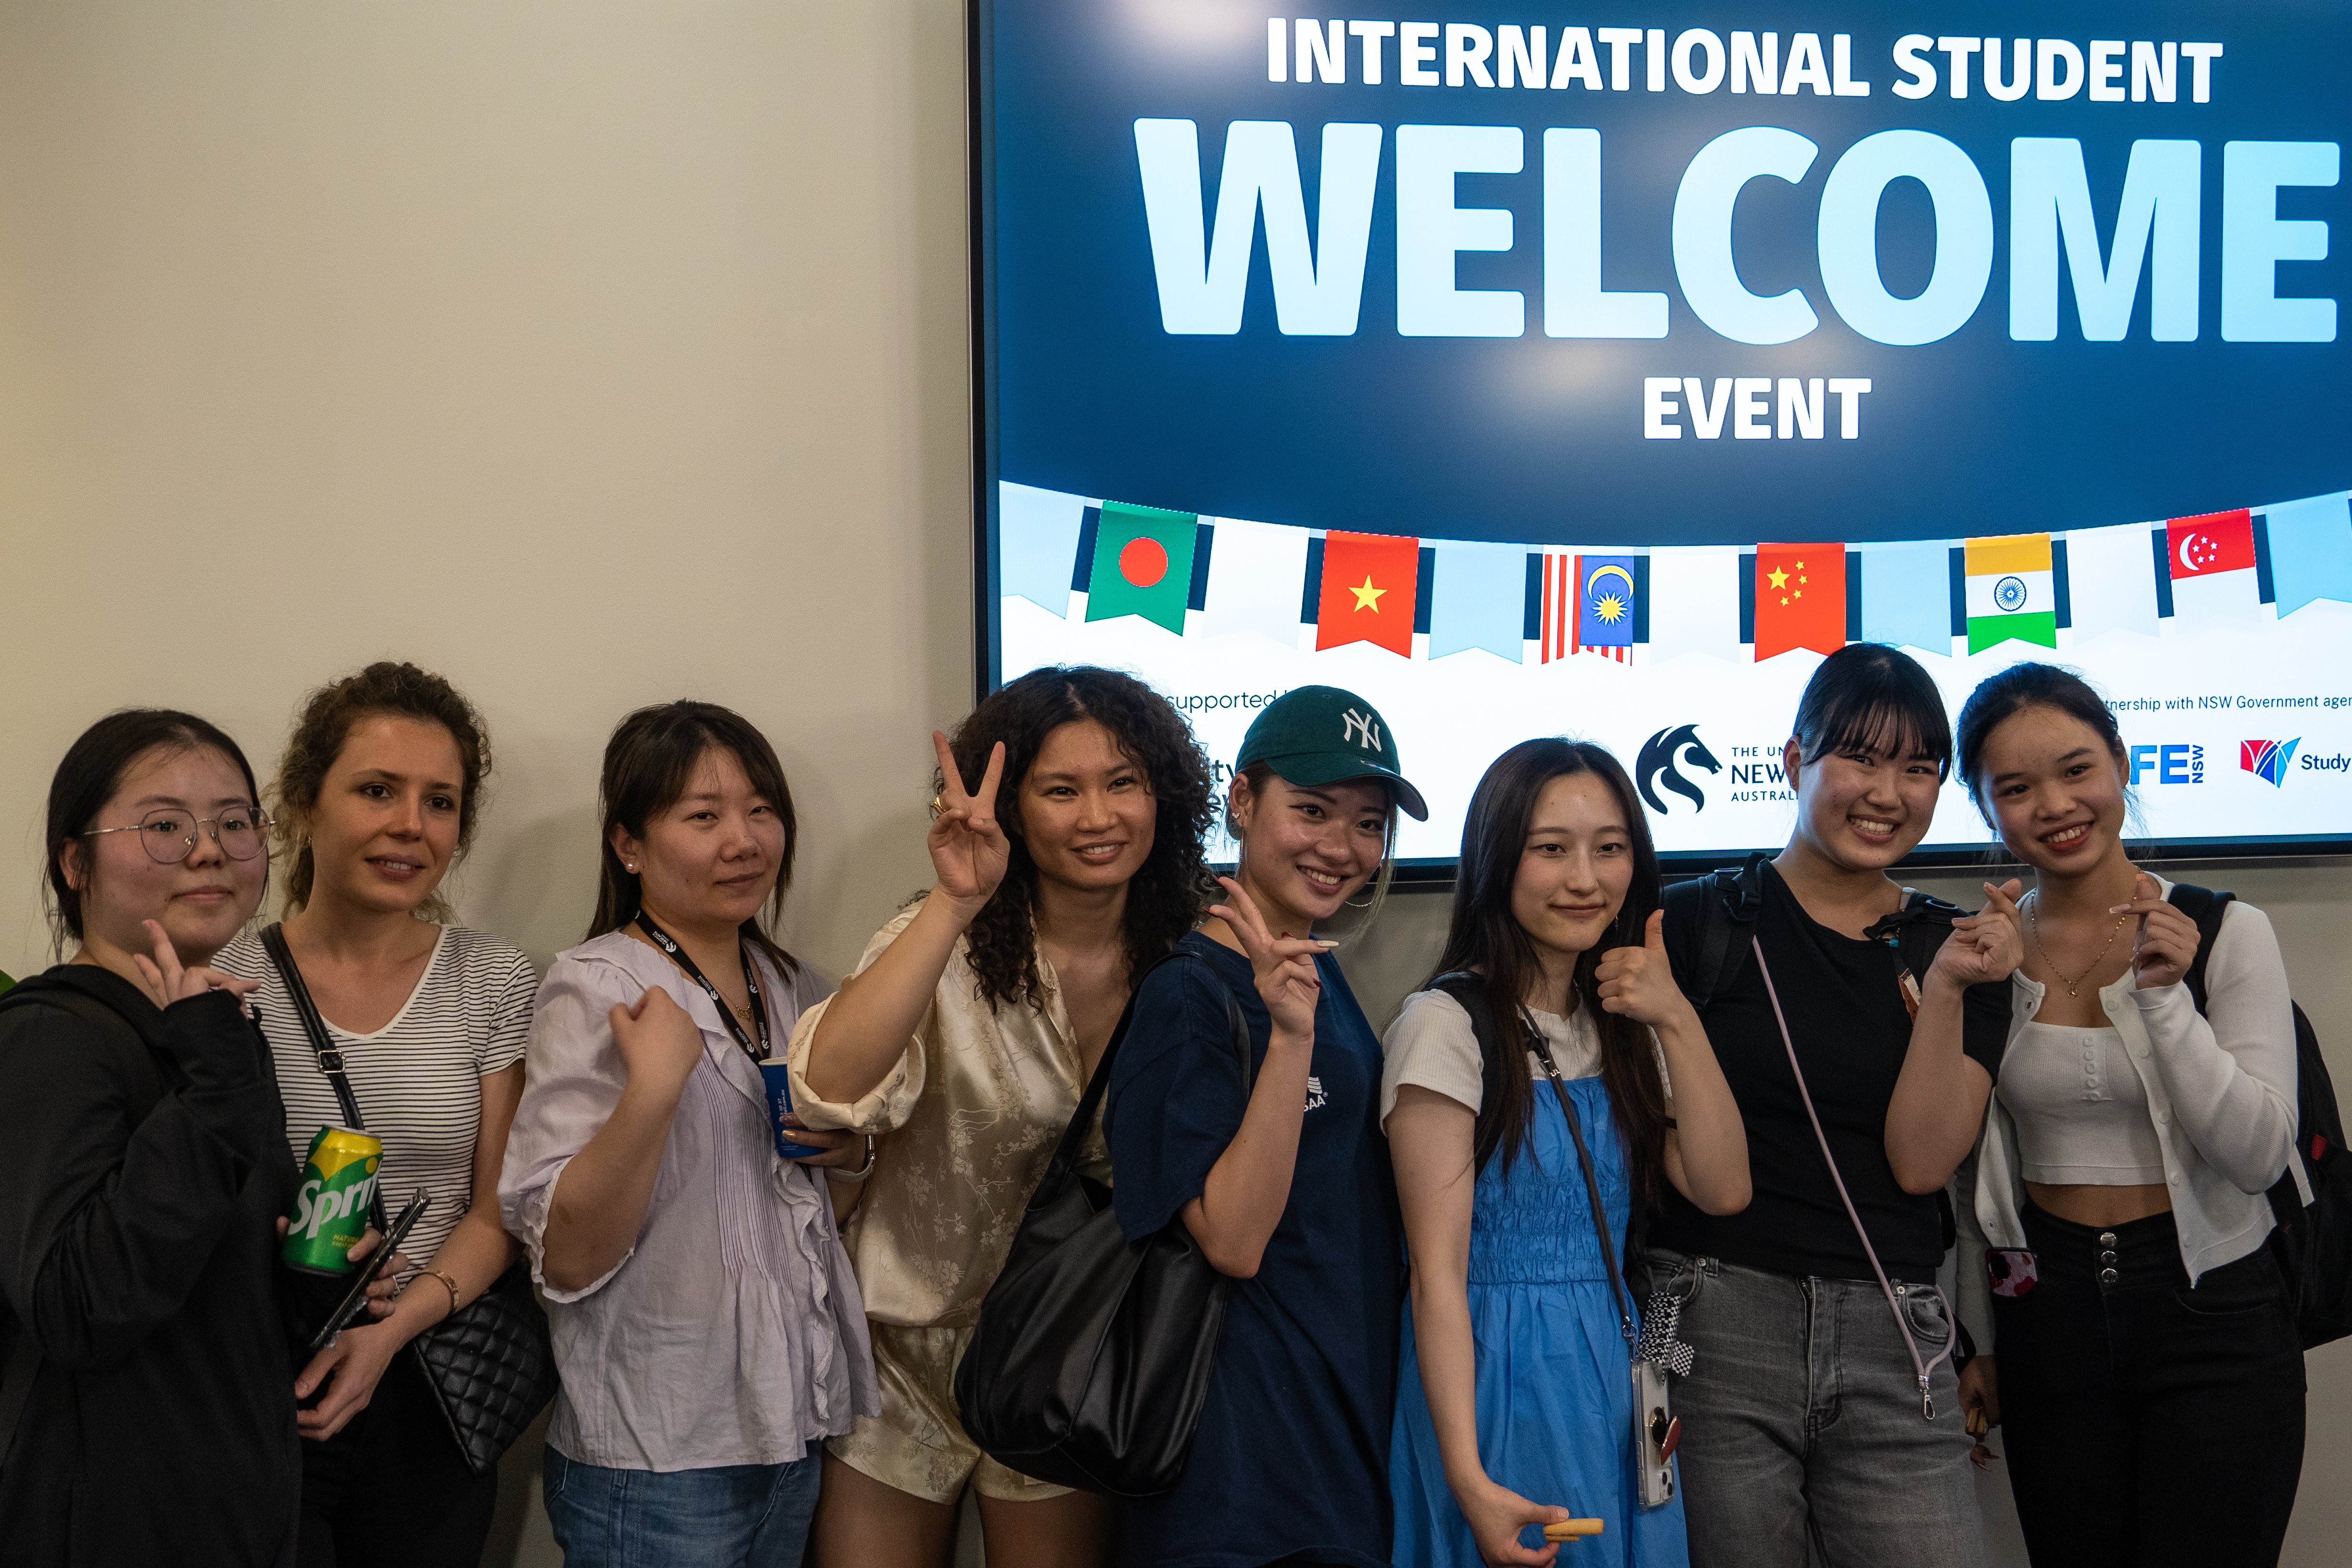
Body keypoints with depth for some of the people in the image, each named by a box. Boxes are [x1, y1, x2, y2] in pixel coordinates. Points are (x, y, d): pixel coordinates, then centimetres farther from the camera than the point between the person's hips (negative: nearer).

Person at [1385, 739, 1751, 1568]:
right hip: (1496, 1380, -6)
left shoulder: (1623, 1023, 10)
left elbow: (1723, 1190, 0)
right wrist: (1471, 1480, -23)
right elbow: (1438, 1273, -16)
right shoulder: (1447, 1024, -13)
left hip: (1617, 1375, 7)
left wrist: (1677, 1020, -9)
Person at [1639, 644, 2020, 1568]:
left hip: (1892, 1340, 3)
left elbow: (1921, 1162, -2)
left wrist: (1945, 989, -9)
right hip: (1714, 1319, -2)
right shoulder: (1698, 923, -1)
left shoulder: (1960, 949, 9)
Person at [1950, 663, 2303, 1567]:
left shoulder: (2227, 933, -6)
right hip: (2048, 1312, 3)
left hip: (2211, 1313, -2)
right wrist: (1976, 1341, 13)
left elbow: (2259, 1155, -13)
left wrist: (2163, 996, -22)